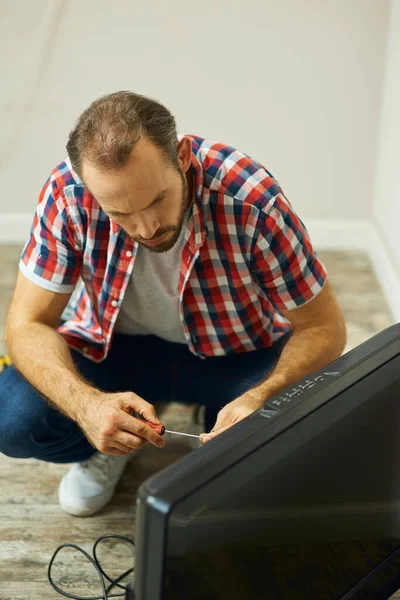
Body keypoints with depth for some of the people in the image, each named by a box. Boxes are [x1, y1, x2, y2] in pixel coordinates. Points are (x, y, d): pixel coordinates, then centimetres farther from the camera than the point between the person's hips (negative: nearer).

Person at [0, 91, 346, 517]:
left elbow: (323, 328, -21)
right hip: (114, 348, 1)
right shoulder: (67, 194, -25)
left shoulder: (250, 199, -31)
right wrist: (86, 404, -39)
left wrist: (261, 399, -41)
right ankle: (110, 447, 9)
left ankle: (222, 434, 7)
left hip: (238, 353, 0)